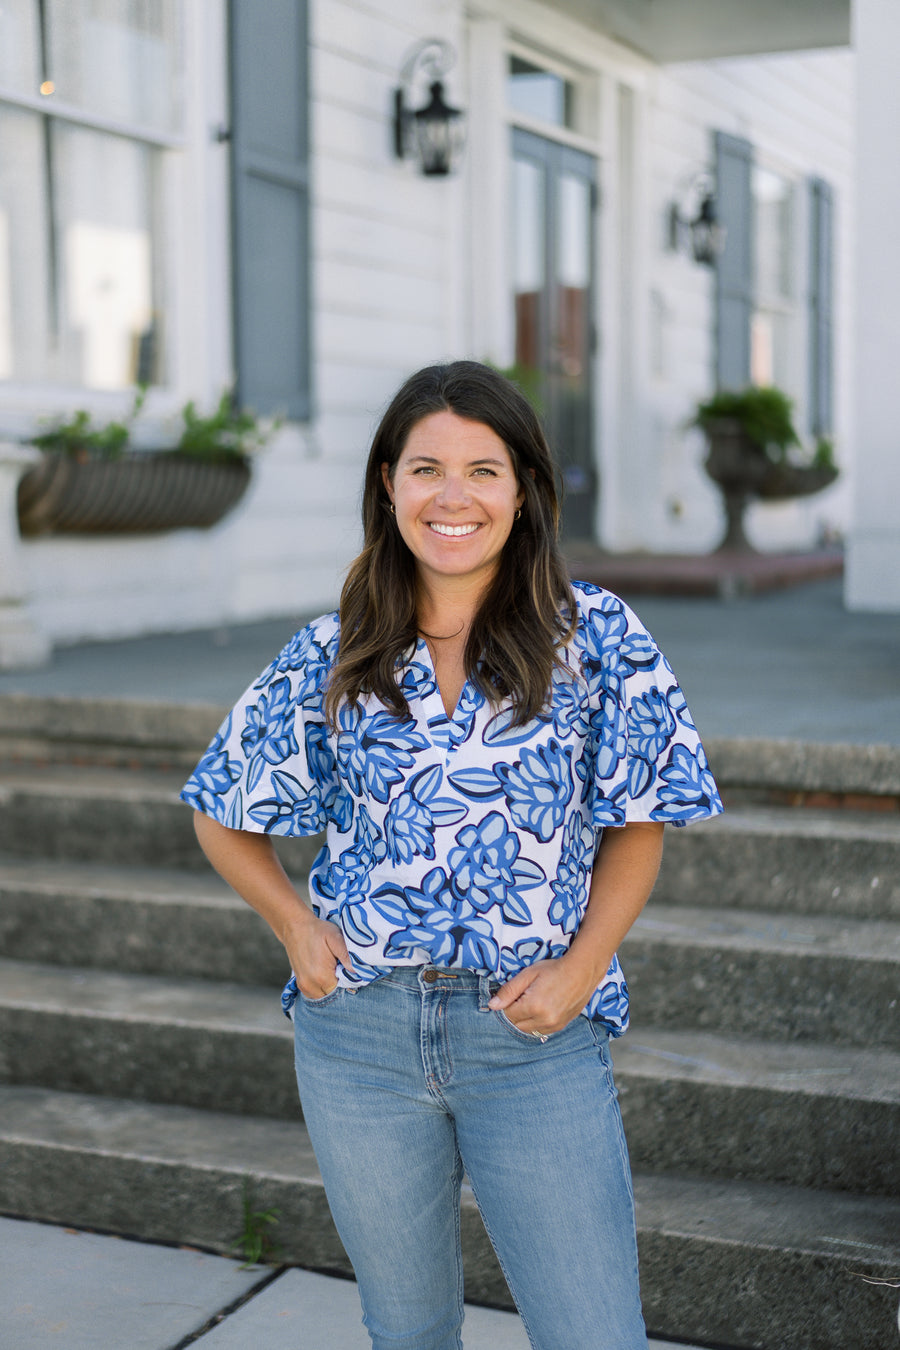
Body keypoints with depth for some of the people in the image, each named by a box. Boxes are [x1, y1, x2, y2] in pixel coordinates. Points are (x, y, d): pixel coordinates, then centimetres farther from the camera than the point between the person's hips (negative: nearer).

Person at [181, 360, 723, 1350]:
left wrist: (579, 969, -9)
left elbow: (637, 822, 3)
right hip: (360, 1031, 2)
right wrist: (294, 925, -1)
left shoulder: (596, 637, -4)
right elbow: (224, 815, 13)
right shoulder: (329, 660, 1)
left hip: (534, 1037, -1)